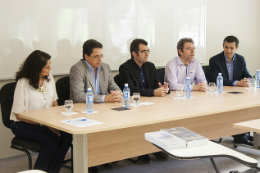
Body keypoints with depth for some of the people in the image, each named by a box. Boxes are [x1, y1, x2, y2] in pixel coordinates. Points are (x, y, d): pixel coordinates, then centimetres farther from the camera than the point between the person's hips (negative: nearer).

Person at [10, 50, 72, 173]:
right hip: (22, 125, -5)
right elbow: (19, 114, -15)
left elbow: (54, 103, 12)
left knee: (66, 136, -22)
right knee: (52, 140, -29)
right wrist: (44, 124, -23)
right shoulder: (23, 83, -15)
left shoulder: (49, 78, 3)